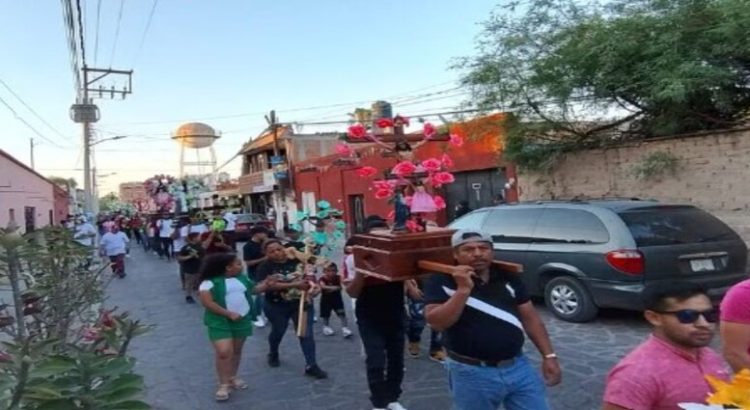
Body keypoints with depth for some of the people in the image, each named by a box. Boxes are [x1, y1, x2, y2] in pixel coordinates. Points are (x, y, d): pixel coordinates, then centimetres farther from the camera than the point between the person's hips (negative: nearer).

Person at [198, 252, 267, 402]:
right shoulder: (210, 281, -15)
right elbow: (207, 302, -21)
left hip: (242, 320, 6)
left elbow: (253, 289, 19)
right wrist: (229, 314, -20)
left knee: (237, 350, 14)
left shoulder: (241, 277, 6)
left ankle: (233, 377, 31)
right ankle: (224, 385, 1)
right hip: (220, 322, -6)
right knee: (224, 352, -13)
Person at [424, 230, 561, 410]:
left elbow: (530, 318, 10)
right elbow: (437, 323, -19)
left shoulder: (509, 279, 5)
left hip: (519, 367, 4)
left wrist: (549, 355, 5)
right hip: (472, 373, -3)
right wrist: (463, 289, -25)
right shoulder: (441, 282, -9)